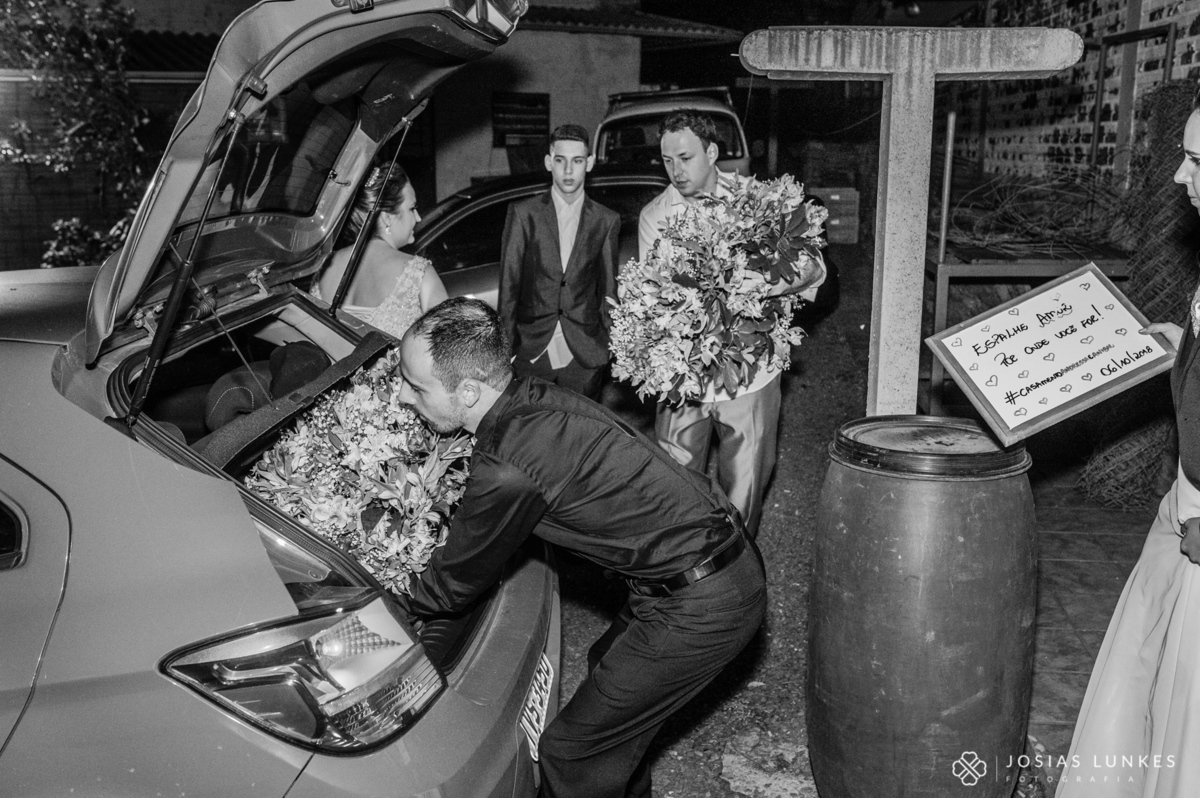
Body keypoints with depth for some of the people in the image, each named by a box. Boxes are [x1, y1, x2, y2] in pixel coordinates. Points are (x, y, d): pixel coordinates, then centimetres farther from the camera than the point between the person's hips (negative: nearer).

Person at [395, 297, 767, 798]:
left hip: (700, 608, -10)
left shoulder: (509, 470, -25)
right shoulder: (532, 399, 2)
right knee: (608, 668, 31)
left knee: (571, 752, 0)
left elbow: (453, 587, -7)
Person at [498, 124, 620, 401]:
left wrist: (608, 345, 7)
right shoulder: (523, 213, 2)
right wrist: (505, 344, -1)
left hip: (584, 357, 1)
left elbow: (607, 290, 9)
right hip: (530, 351, -1)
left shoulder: (607, 221, 5)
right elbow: (508, 283, 2)